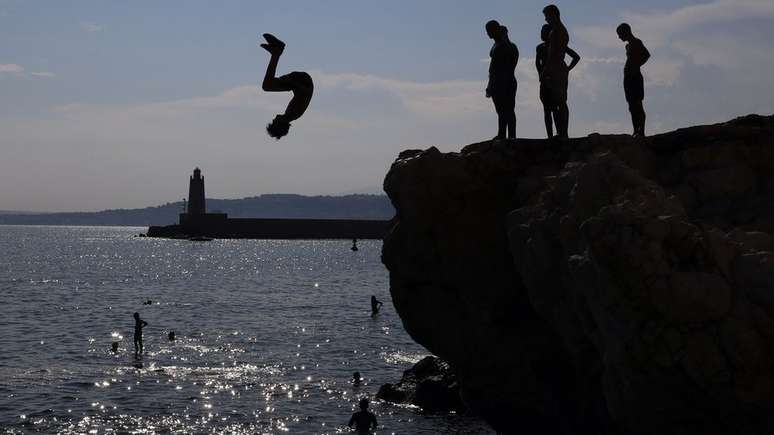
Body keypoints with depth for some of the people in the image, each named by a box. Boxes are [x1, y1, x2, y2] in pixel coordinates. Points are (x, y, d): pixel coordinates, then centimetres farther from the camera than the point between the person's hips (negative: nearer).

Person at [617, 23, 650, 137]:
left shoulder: (637, 43, -7)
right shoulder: (628, 45, 20)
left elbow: (647, 54, -19)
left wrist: (636, 66, -17)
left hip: (635, 76, -9)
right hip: (628, 77, 9)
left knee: (637, 105, -11)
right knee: (632, 106, 8)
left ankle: (641, 132, -12)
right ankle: (636, 132, 10)